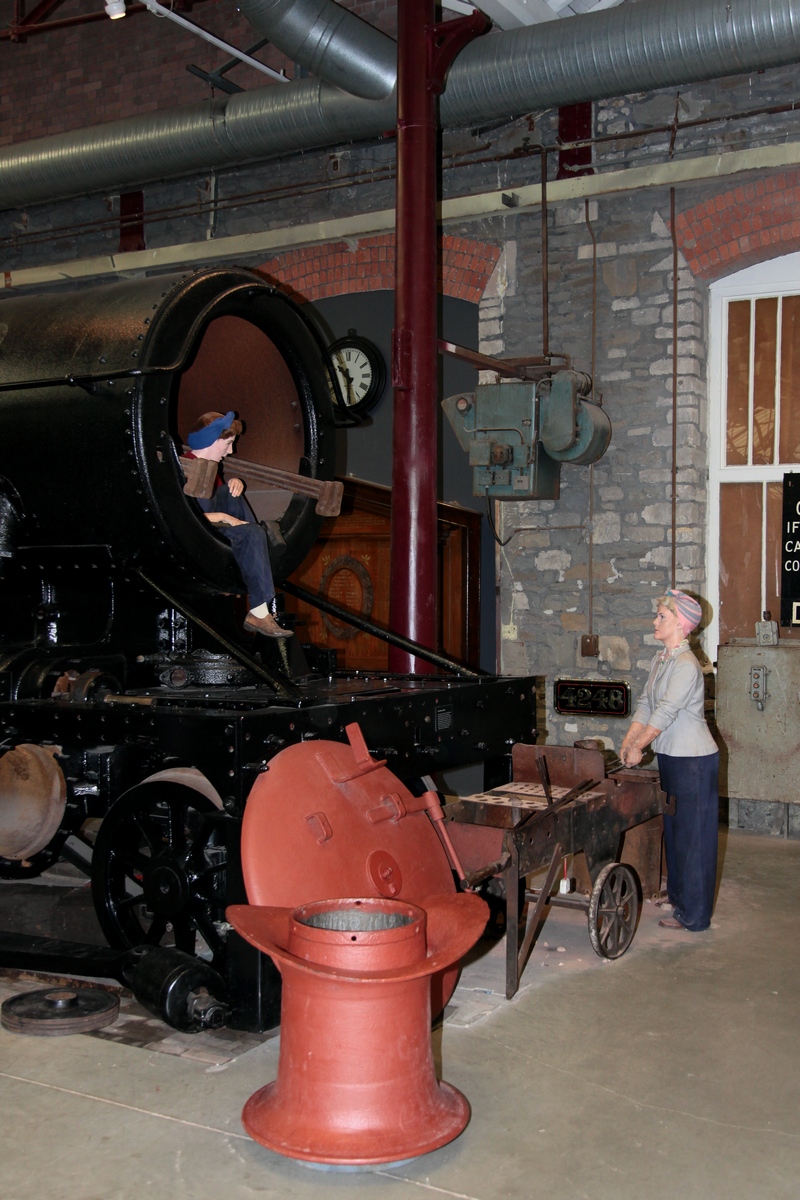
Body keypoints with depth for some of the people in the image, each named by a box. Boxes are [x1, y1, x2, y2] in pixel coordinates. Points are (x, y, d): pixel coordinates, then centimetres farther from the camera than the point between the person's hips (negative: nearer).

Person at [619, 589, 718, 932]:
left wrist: (639, 747, -16)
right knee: (673, 827, 19)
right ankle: (677, 893, 34)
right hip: (670, 756, 10)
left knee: (693, 833, -2)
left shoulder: (686, 665, -21)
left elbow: (665, 712, -22)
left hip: (694, 760, -9)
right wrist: (627, 743, 3)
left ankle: (693, 914, 6)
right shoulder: (660, 660, 9)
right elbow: (646, 706, 10)